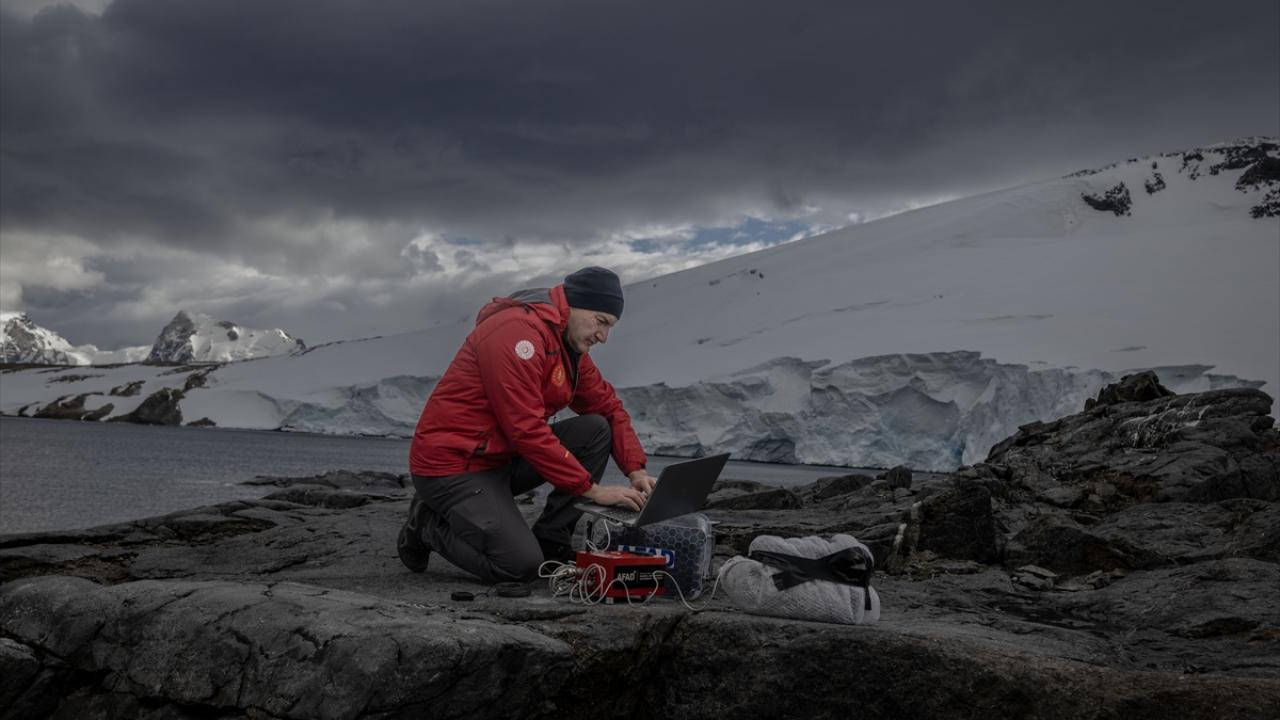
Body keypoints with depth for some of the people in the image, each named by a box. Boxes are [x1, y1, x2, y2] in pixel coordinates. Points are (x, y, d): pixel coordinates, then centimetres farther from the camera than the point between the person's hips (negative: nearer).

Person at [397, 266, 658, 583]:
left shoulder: (571, 343, 8)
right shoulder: (518, 331, -22)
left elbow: (608, 406, 12)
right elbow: (527, 430, -26)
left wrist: (636, 471, -4)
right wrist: (592, 489, -22)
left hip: (503, 457, 9)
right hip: (452, 465, -9)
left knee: (596, 430, -4)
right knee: (520, 565, -22)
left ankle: (550, 544, 1)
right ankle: (428, 524, 4)